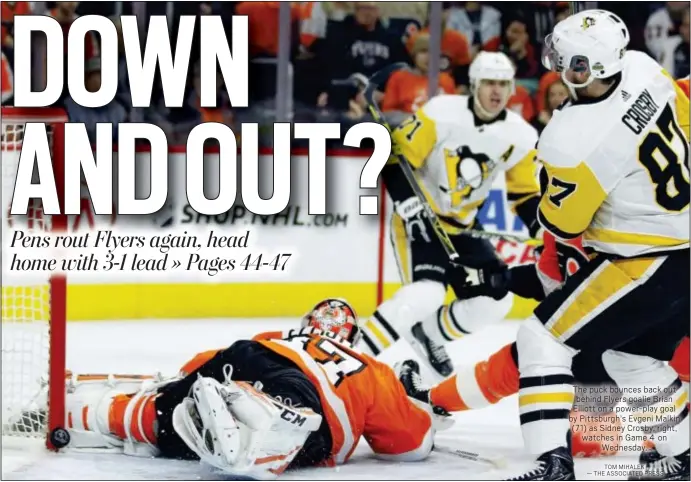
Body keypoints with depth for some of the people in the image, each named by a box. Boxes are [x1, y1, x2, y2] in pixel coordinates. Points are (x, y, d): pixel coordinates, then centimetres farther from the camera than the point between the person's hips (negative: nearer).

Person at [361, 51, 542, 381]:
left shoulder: (521, 137, -6)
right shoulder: (440, 113, -20)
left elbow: (526, 193, 4)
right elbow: (396, 159, -16)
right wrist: (409, 206, -25)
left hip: (462, 226, 6)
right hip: (418, 218, -6)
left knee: (496, 299, -2)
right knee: (426, 294, -27)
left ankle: (432, 334, 20)